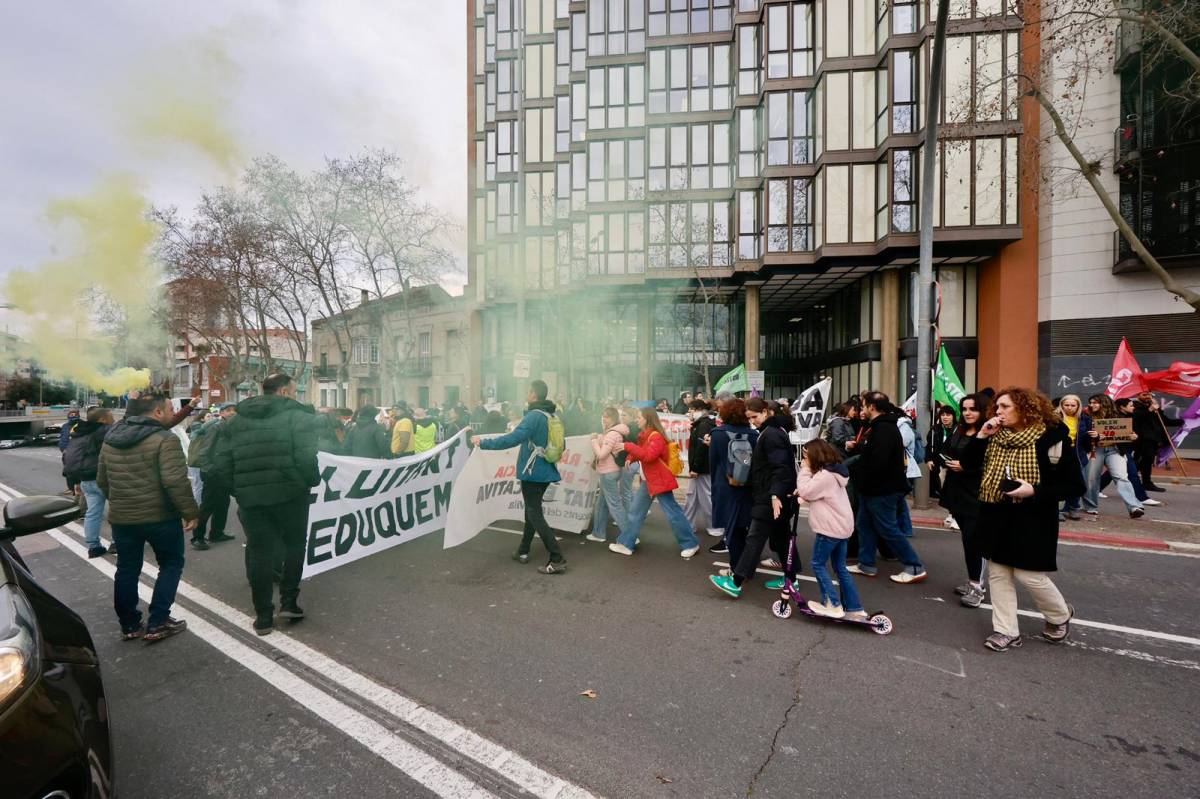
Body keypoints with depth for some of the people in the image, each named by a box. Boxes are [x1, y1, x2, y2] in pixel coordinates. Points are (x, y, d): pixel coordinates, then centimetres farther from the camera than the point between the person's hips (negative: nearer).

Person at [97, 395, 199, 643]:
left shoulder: (110, 439, 8)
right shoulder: (164, 439, -17)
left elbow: (102, 480, 17)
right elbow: (175, 482, -24)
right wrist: (190, 512, -16)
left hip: (121, 518, 7)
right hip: (160, 517, -6)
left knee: (127, 570, 17)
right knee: (171, 565, 10)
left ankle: (129, 625, 26)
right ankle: (157, 624, 9)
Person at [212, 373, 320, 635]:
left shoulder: (236, 419, 11)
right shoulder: (298, 415, -7)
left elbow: (222, 459, 6)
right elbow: (307, 456, -17)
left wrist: (239, 487, 13)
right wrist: (312, 481, -2)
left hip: (250, 497, 4)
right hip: (289, 494, -4)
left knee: (259, 553, 11)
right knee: (295, 545, 18)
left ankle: (263, 617, 17)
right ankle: (288, 602, 16)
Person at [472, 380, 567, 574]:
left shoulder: (534, 416, -19)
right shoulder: (551, 416, 8)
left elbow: (513, 438, -27)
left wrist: (483, 442, -21)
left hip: (533, 472, -9)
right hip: (545, 471, 9)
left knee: (535, 514, -4)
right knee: (532, 510, 19)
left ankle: (557, 560, -7)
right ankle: (523, 552, 31)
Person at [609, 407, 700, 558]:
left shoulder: (656, 436, -20)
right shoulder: (644, 435, 9)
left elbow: (648, 455, -33)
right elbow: (640, 452, 17)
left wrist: (628, 446, -28)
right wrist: (630, 458, -5)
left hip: (659, 480, -9)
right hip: (647, 480, 9)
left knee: (672, 513, -2)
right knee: (635, 512, 12)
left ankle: (690, 544, 13)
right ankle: (626, 544, 21)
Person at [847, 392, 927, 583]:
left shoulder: (885, 429, -21)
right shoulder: (877, 426, 13)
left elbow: (877, 462, -29)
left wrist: (854, 470, -17)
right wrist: (855, 448, 2)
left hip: (882, 489, -11)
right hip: (873, 488, 11)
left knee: (889, 530, -1)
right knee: (865, 525, 15)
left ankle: (915, 568, 10)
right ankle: (866, 565, 24)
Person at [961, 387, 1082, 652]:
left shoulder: (1051, 438, -11)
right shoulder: (996, 437, 4)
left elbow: (1072, 485, -10)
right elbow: (969, 463, 1)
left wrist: (1034, 491, -24)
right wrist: (981, 436, -9)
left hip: (1031, 519, -5)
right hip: (996, 518, 5)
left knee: (1028, 575, 3)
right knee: (998, 575, 9)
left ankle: (1060, 615, 34)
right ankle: (1006, 631, 21)